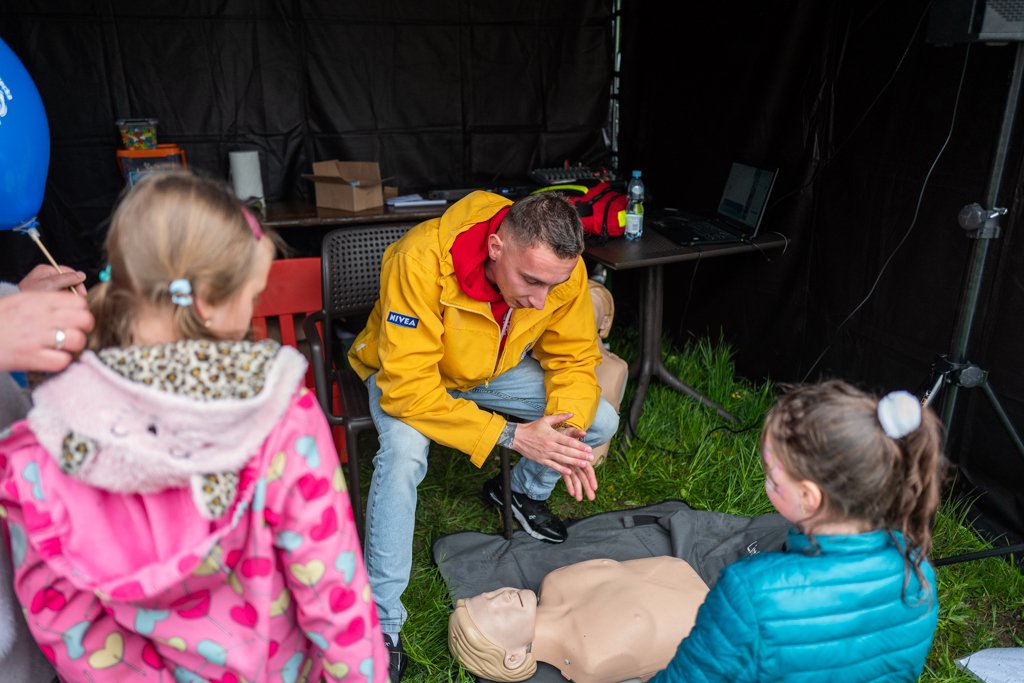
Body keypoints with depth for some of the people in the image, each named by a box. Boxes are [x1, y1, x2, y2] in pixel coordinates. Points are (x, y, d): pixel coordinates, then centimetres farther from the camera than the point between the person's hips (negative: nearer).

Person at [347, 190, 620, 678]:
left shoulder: (561, 267, -24)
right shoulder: (422, 260, -39)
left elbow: (574, 360, -12)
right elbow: (408, 387, -39)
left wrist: (568, 430, -31)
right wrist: (510, 435, -39)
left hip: (497, 369, 5)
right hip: (409, 370, -4)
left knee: (600, 420, -9)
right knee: (404, 451, -35)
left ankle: (524, 492, 23)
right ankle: (381, 624, -16)